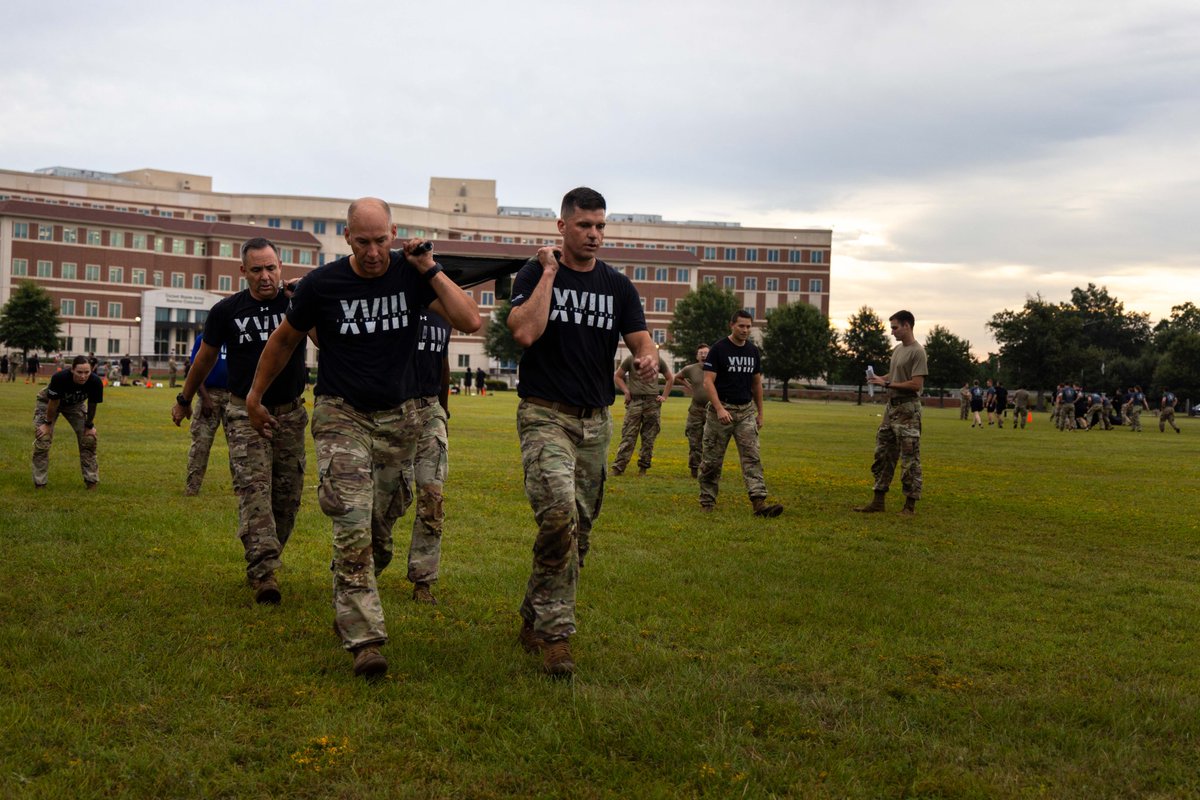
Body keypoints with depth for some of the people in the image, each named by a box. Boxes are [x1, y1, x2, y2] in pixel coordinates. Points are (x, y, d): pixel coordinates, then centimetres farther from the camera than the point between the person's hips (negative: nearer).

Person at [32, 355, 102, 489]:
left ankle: (91, 480, 8)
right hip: (48, 402, -3)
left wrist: (89, 425, -4)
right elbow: (53, 404, -27)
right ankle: (39, 482, -1)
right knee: (42, 439, -13)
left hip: (75, 404, 3)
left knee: (89, 438, -4)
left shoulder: (95, 383, -33)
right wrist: (48, 423, -15)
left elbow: (92, 405, -15)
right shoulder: (59, 378, -42)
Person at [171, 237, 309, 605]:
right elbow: (205, 358, 14)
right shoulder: (227, 310, -1)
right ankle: (264, 574, -20)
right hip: (245, 412, -1)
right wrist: (184, 399, 23)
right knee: (254, 489, -15)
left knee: (287, 496, 4)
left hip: (289, 413, 1)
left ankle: (262, 564, 21)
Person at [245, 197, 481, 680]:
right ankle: (364, 639, -12)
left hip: (399, 417, 3)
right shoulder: (322, 284, -8)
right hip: (342, 415, -2)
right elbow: (284, 341, 8)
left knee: (380, 527, 11)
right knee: (353, 530, -14)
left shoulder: (412, 274, -5)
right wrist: (255, 397, 15)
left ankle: (347, 608, 35)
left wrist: (430, 269, -16)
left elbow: (470, 322, -15)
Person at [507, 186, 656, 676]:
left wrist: (647, 359, -21)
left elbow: (641, 340, 3)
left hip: (596, 421, 5)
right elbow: (524, 333, -17)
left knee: (579, 531, 9)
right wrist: (549, 273, -11)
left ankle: (534, 622, 26)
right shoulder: (535, 273, -1)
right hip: (545, 416, -5)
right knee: (559, 512, -26)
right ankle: (556, 633, -17)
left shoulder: (617, 286, 10)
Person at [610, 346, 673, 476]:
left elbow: (670, 378, 20)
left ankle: (643, 467, 13)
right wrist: (626, 391, -2)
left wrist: (664, 396, 11)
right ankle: (618, 467, -8)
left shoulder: (658, 360, 9)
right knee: (628, 436, -7)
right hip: (635, 402, -2)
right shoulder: (631, 359, 2)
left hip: (653, 403, 2)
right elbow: (617, 376, 10)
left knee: (649, 438, 5)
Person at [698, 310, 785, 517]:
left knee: (752, 457, -7)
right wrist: (719, 409, -23)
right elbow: (708, 381, -13)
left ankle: (759, 502, -15)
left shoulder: (753, 351, 9)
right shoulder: (718, 349, -8)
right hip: (721, 409, -4)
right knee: (712, 460, 3)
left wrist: (760, 412, 15)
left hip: (746, 410, 4)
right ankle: (707, 502, 16)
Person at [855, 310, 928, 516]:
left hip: (907, 410, -9)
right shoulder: (897, 349, 13)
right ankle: (878, 500, 16)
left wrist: (887, 384, -16)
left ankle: (910, 505, 2)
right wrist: (879, 378, 5)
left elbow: (916, 384, -19)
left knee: (909, 458, -4)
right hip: (891, 407, 9)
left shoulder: (917, 352, -13)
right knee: (883, 455, 10)